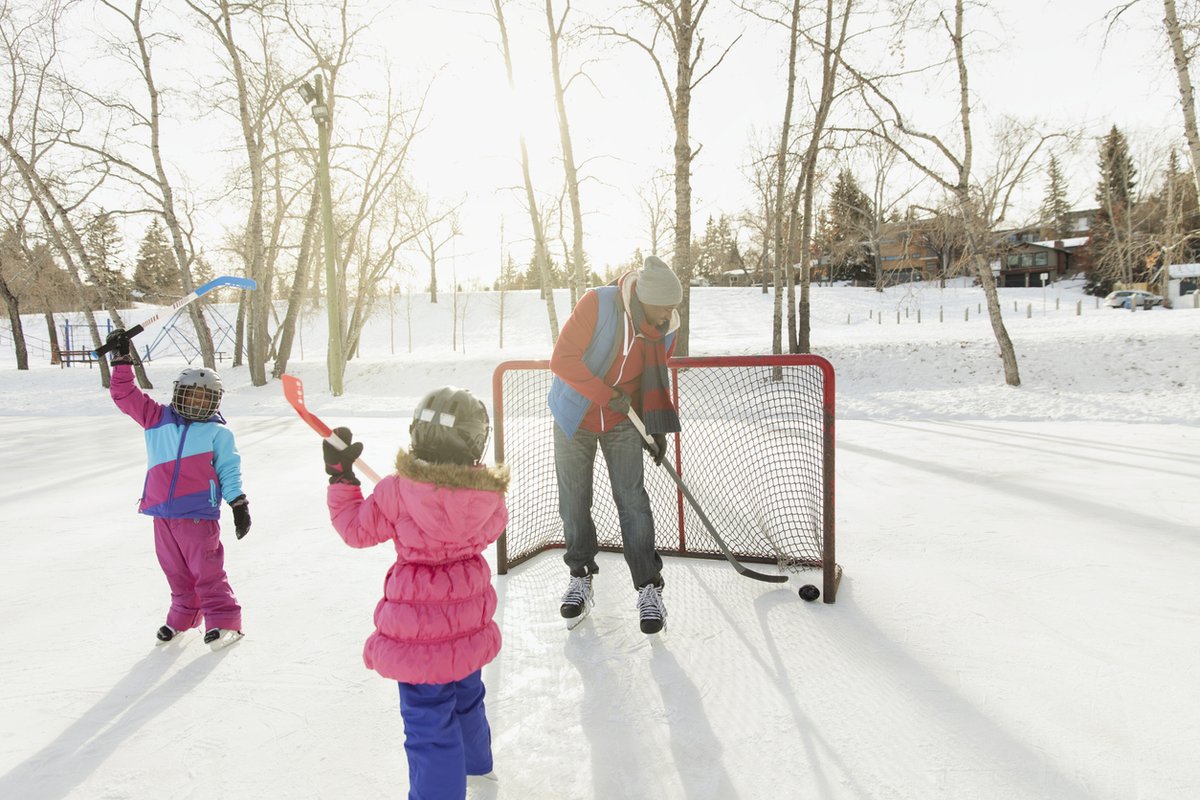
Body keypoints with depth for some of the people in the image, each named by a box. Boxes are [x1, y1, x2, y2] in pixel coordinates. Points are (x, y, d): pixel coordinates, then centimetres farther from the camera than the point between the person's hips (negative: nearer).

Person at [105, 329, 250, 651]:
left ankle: (224, 621, 2)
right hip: (162, 513, 4)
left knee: (207, 570, -4)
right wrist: (122, 359, 5)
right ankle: (183, 617, 31)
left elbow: (229, 471, 3)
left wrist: (239, 504, -1)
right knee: (176, 571, 15)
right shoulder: (157, 419, 10)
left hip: (198, 515, -4)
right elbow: (125, 394, 12)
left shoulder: (218, 433, 2)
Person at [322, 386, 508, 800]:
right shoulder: (488, 495, -12)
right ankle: (475, 762, 54)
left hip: (419, 627, -5)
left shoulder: (397, 491, -21)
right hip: (468, 618, 6)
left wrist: (340, 475, 4)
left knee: (429, 721, 6)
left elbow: (357, 529, -6)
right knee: (466, 693, 30)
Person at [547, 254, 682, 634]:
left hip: (623, 422, 2)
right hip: (575, 419, -2)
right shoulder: (597, 304, -24)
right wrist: (607, 395, -26)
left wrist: (657, 429, 2)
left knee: (632, 499, -4)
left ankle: (648, 588, 6)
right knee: (574, 502, 8)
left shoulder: (664, 328, -9)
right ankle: (581, 577, 27)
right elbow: (562, 360, -23)